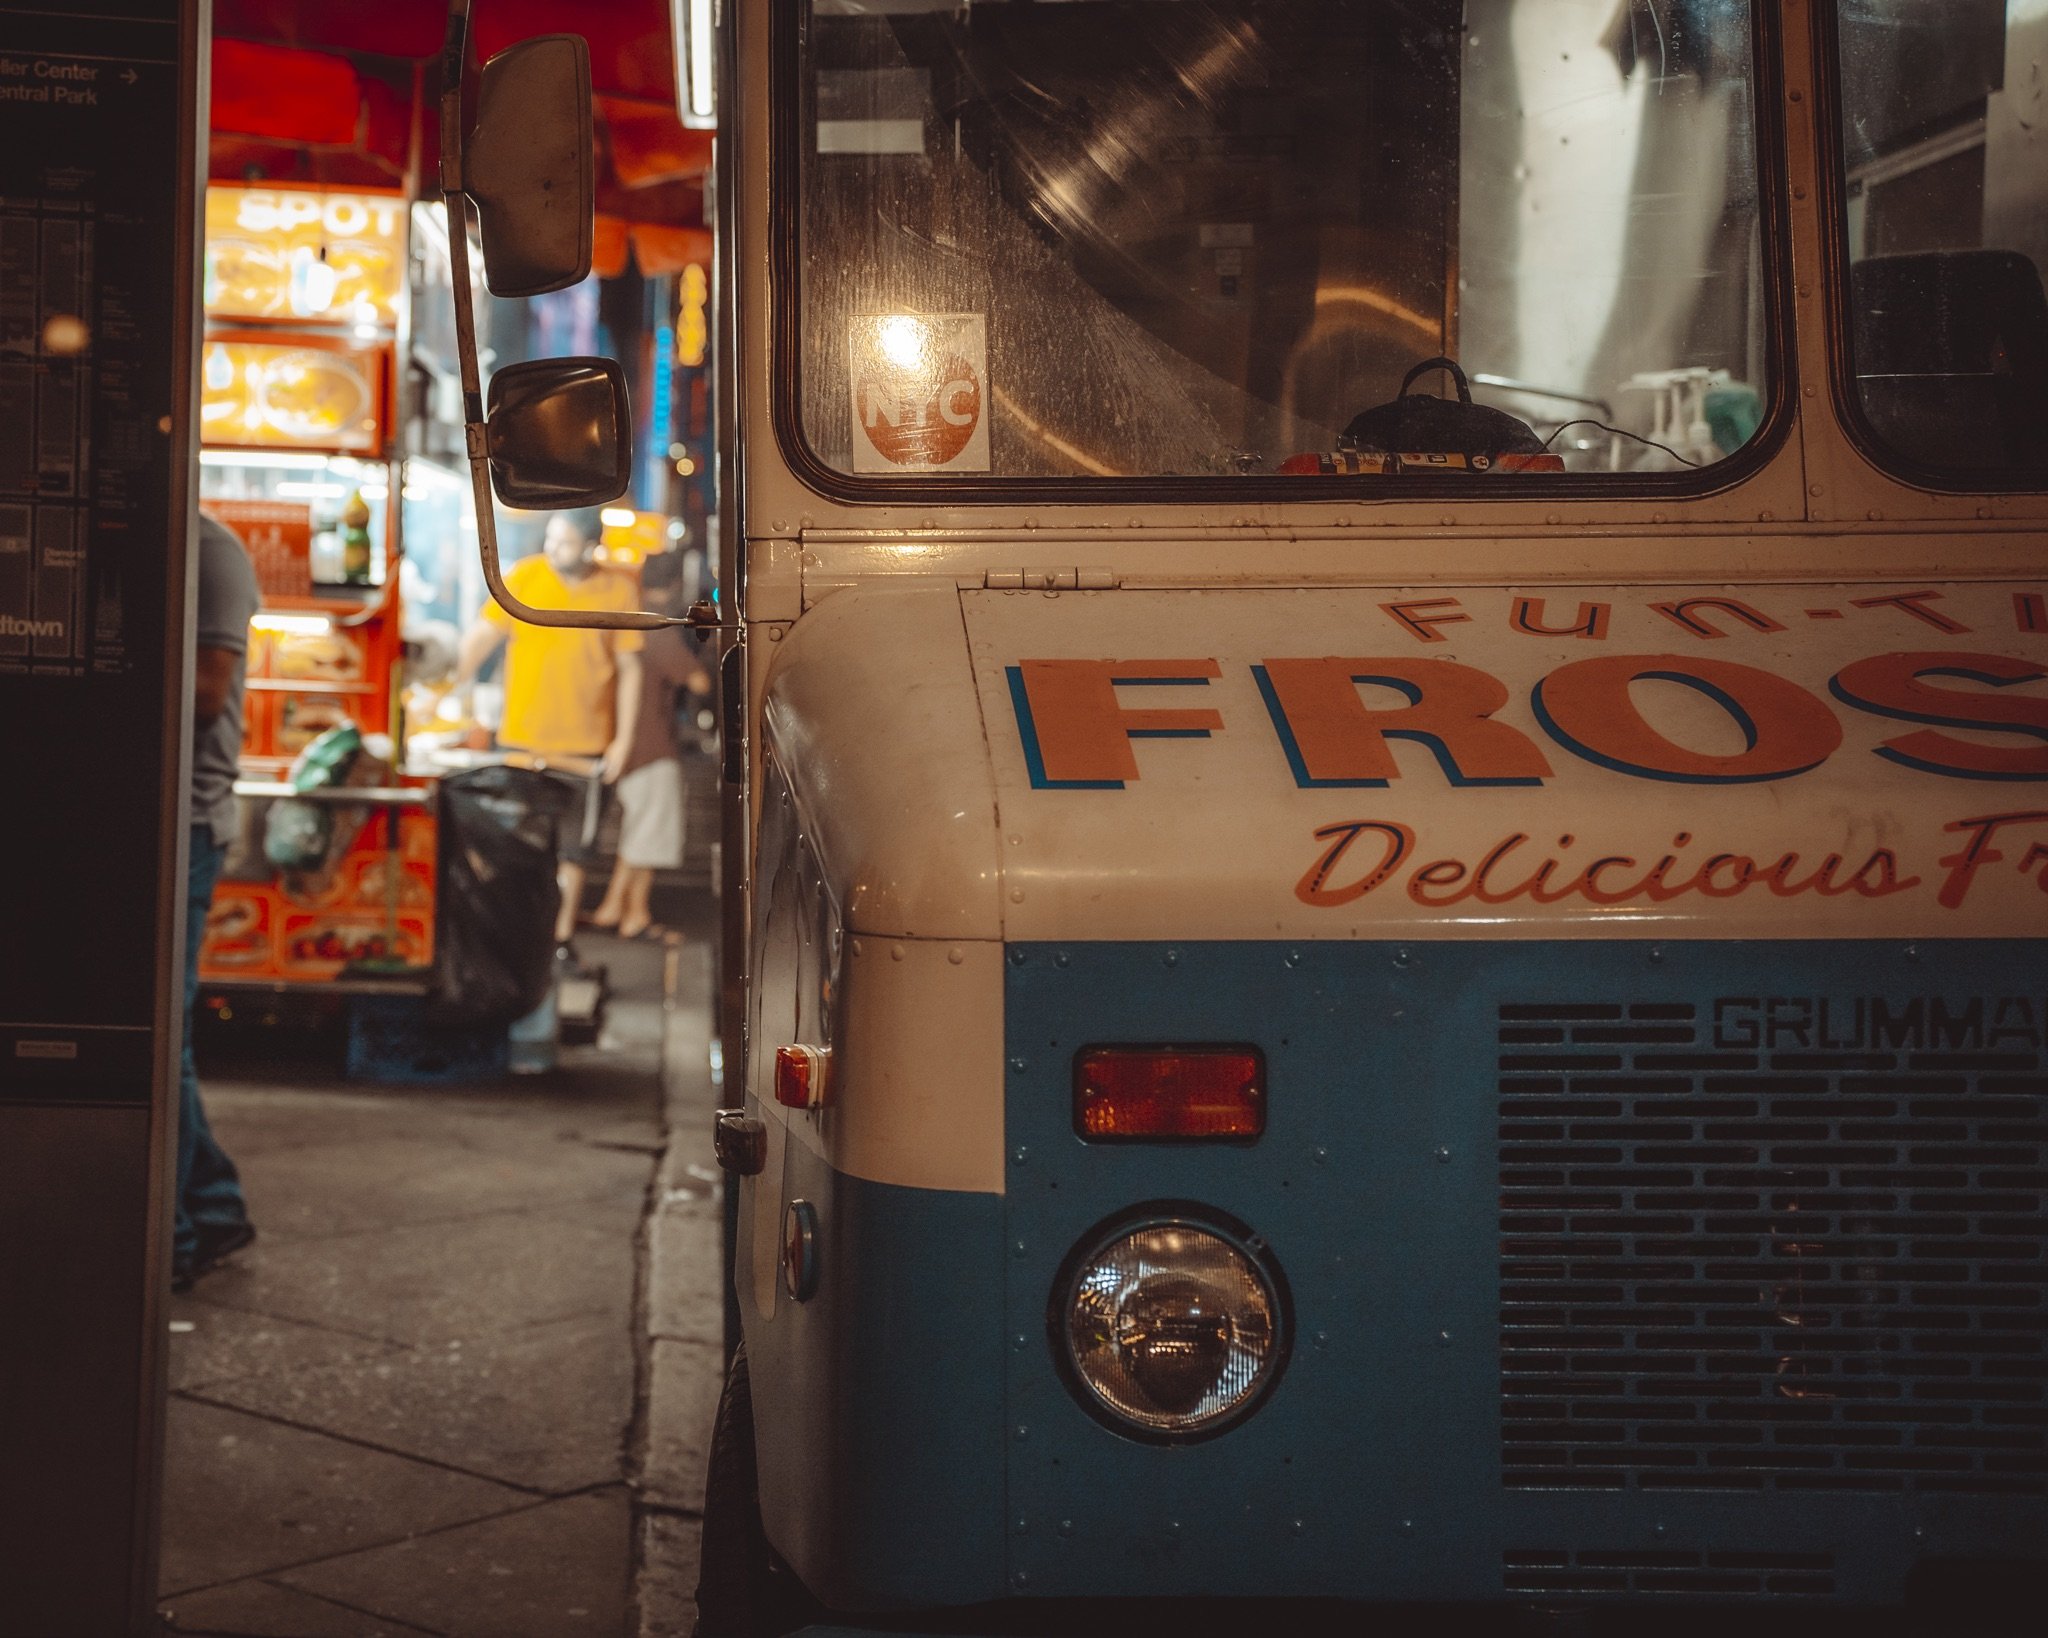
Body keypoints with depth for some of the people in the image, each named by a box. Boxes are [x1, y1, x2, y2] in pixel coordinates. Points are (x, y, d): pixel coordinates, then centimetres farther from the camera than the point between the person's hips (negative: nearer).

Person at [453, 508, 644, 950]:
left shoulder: (619, 591, -2)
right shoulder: (524, 577, -5)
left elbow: (628, 668, 4)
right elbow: (482, 636, -7)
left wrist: (623, 738, 1)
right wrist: (454, 686, -21)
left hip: (585, 745, 1)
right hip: (521, 740, -1)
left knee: (573, 847, 10)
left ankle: (562, 935, 22)